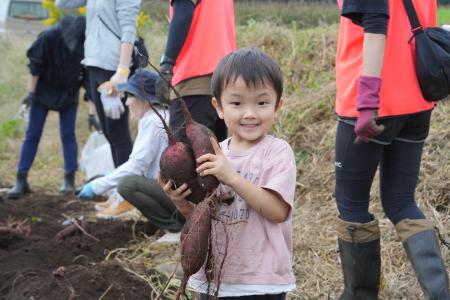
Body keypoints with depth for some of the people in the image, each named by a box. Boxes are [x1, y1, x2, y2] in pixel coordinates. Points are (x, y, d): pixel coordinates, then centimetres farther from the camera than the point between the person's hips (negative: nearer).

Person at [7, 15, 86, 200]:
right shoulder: (49, 37, -29)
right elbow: (35, 66, -14)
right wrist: (31, 92, -13)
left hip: (69, 94, 1)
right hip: (44, 90, -1)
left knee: (68, 135, -1)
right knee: (32, 135, -1)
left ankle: (69, 180, 7)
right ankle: (21, 180, 3)